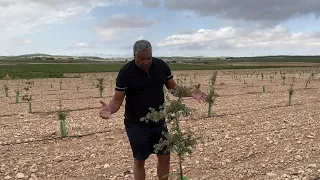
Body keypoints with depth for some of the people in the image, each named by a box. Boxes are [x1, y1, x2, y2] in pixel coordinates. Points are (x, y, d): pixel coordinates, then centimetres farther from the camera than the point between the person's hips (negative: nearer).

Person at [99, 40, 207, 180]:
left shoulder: (161, 65, -4)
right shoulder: (126, 72, -15)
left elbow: (173, 87, 5)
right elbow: (117, 99, -12)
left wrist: (190, 92, -13)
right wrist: (109, 108, -35)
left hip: (159, 122, 4)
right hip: (136, 125, -3)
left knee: (164, 157, 14)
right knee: (139, 160, 12)